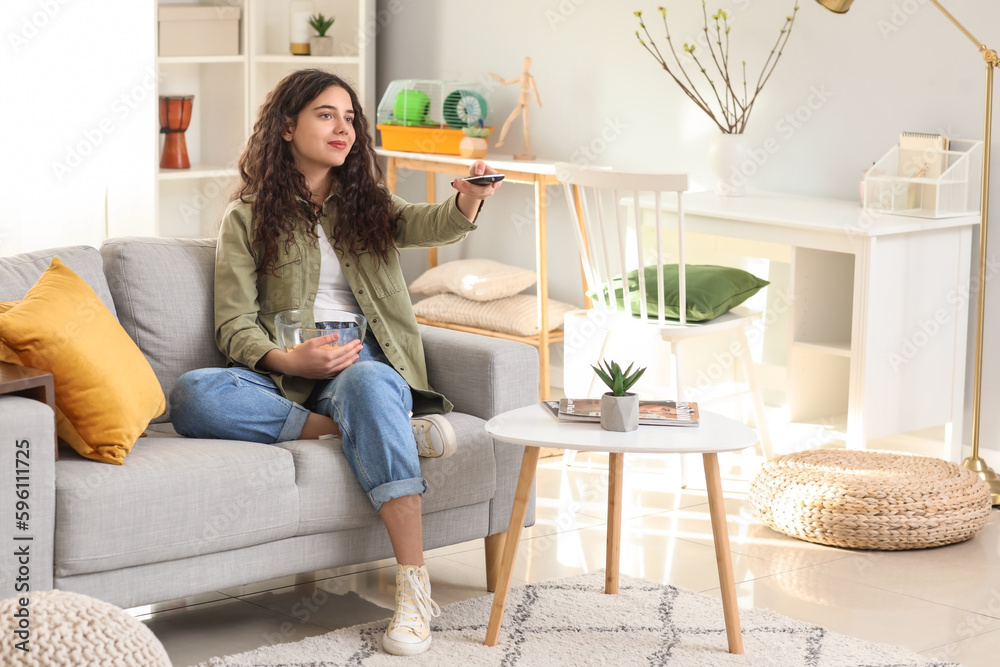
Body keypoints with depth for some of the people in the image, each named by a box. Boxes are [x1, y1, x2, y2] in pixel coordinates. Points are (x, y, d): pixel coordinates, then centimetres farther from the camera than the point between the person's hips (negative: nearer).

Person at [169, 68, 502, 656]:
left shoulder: (370, 205, 18)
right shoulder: (248, 219, 13)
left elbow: (431, 224, -5)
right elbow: (235, 326, 4)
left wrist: (467, 201, -29)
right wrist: (288, 360, -17)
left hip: (367, 363, 0)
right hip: (285, 377, 0)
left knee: (365, 382, -39)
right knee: (193, 396, -31)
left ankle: (414, 586, -42)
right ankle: (393, 429, -30)